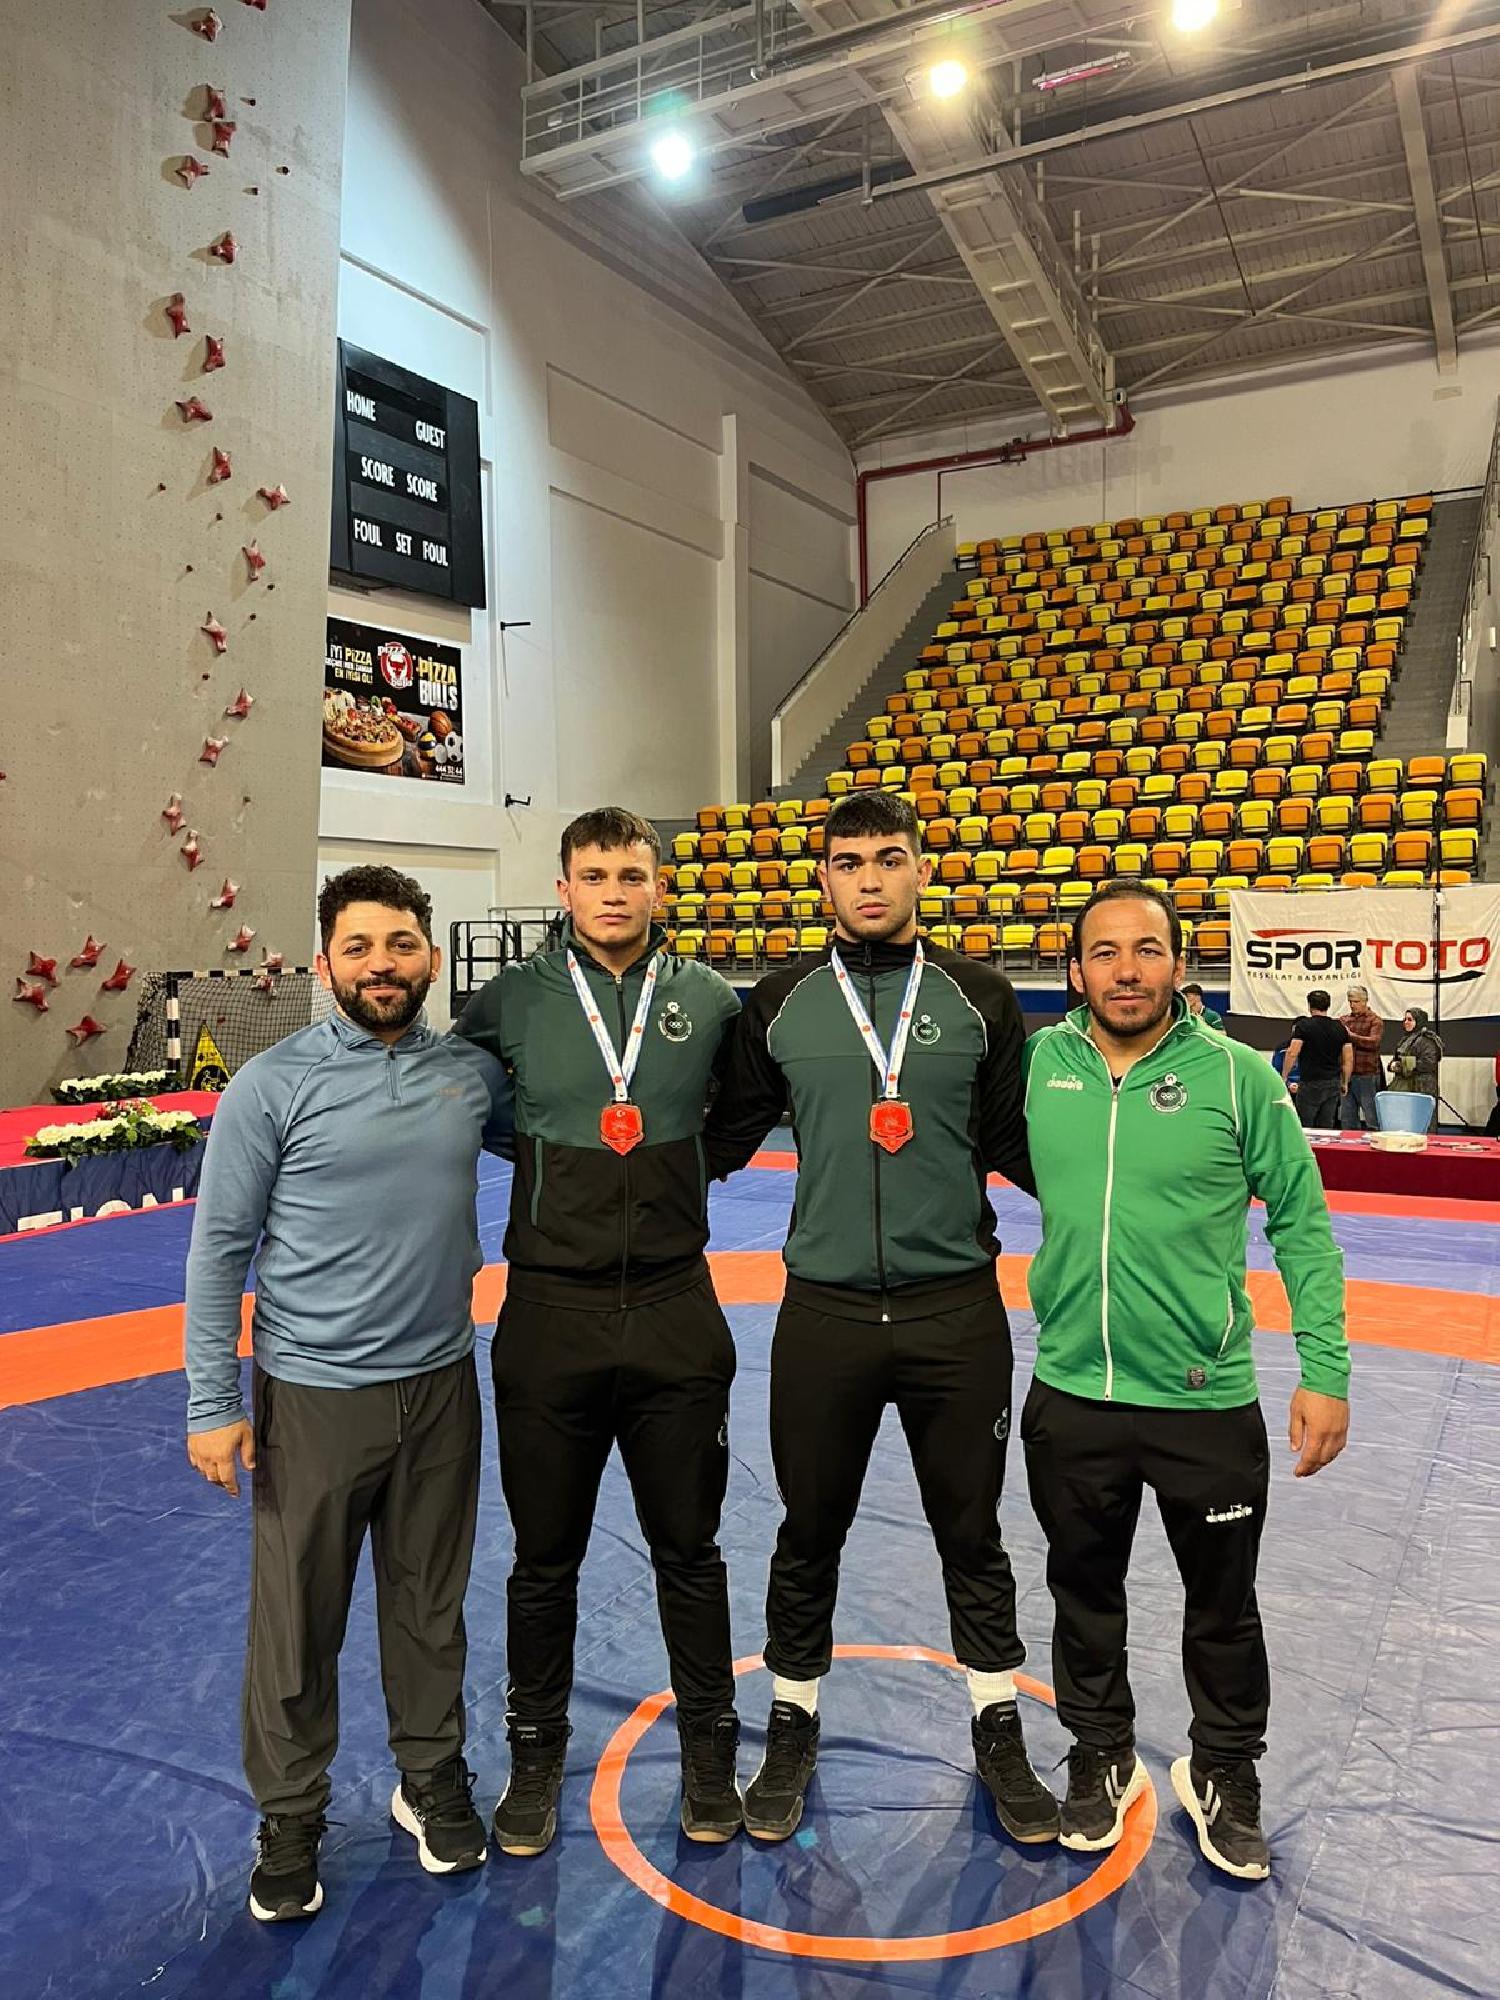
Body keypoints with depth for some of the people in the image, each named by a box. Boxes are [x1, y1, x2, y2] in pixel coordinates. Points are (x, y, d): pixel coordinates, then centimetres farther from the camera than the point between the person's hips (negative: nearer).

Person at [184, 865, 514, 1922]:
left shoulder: (472, 1070, -2)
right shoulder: (273, 1084, -12)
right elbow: (220, 1249, -7)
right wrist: (213, 1404, -8)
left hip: (441, 1382, 3)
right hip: (312, 1394, -3)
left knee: (431, 1605, 18)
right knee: (298, 1620, 11)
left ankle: (433, 1779, 40)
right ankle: (290, 1821, 34)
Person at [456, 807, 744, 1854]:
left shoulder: (710, 1000, -1)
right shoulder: (513, 1000, -4)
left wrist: (683, 1167, 6)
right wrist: (546, 1155, 5)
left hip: (676, 1312, 1)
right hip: (552, 1314, 0)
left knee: (689, 1552, 16)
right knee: (546, 1560, 15)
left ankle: (709, 1753, 37)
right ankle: (537, 1756, 38)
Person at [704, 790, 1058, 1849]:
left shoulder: (978, 996, -1)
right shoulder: (781, 1003, 0)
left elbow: (1016, 1144, 5)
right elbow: (726, 1138, 7)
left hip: (958, 1312, 0)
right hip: (825, 1313, 0)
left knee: (971, 1533, 16)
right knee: (809, 1534, 15)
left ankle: (1000, 1735, 38)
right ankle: (793, 1732, 38)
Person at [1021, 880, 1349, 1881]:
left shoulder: (1238, 1076, -11)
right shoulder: (1036, 1065, -7)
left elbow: (1302, 1227, -4)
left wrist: (1325, 1371, -7)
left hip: (1208, 1401, -1)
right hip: (1072, 1396, 2)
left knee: (1222, 1608, 18)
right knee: (1084, 1593, 20)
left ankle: (1225, 1777, 43)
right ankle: (1103, 1758, 45)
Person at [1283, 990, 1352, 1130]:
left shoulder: (1304, 1025, -6)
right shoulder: (1340, 1028, 7)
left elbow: (1292, 1053, -13)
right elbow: (1349, 1059, 6)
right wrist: (1345, 1083, 14)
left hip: (1310, 1083, -5)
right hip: (1333, 1084, 5)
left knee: (1305, 1128, 2)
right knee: (1327, 1127, 8)